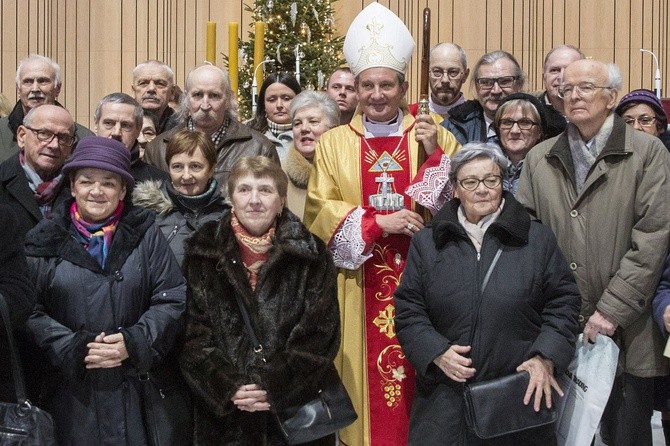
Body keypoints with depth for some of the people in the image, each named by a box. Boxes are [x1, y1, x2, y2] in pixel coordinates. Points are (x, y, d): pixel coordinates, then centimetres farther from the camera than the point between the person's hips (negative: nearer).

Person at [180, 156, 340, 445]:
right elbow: (193, 335, -2)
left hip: (296, 408, 0)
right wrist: (230, 387, -14)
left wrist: (272, 386, -14)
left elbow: (320, 334, -5)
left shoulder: (310, 255, 1)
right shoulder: (202, 254, 2)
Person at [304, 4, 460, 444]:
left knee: (416, 383, 1)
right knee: (364, 381, 3)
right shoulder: (334, 143, 7)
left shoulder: (436, 136, 7)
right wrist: (378, 222, -13)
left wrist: (434, 154, -12)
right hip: (360, 287, 0)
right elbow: (319, 211, -1)